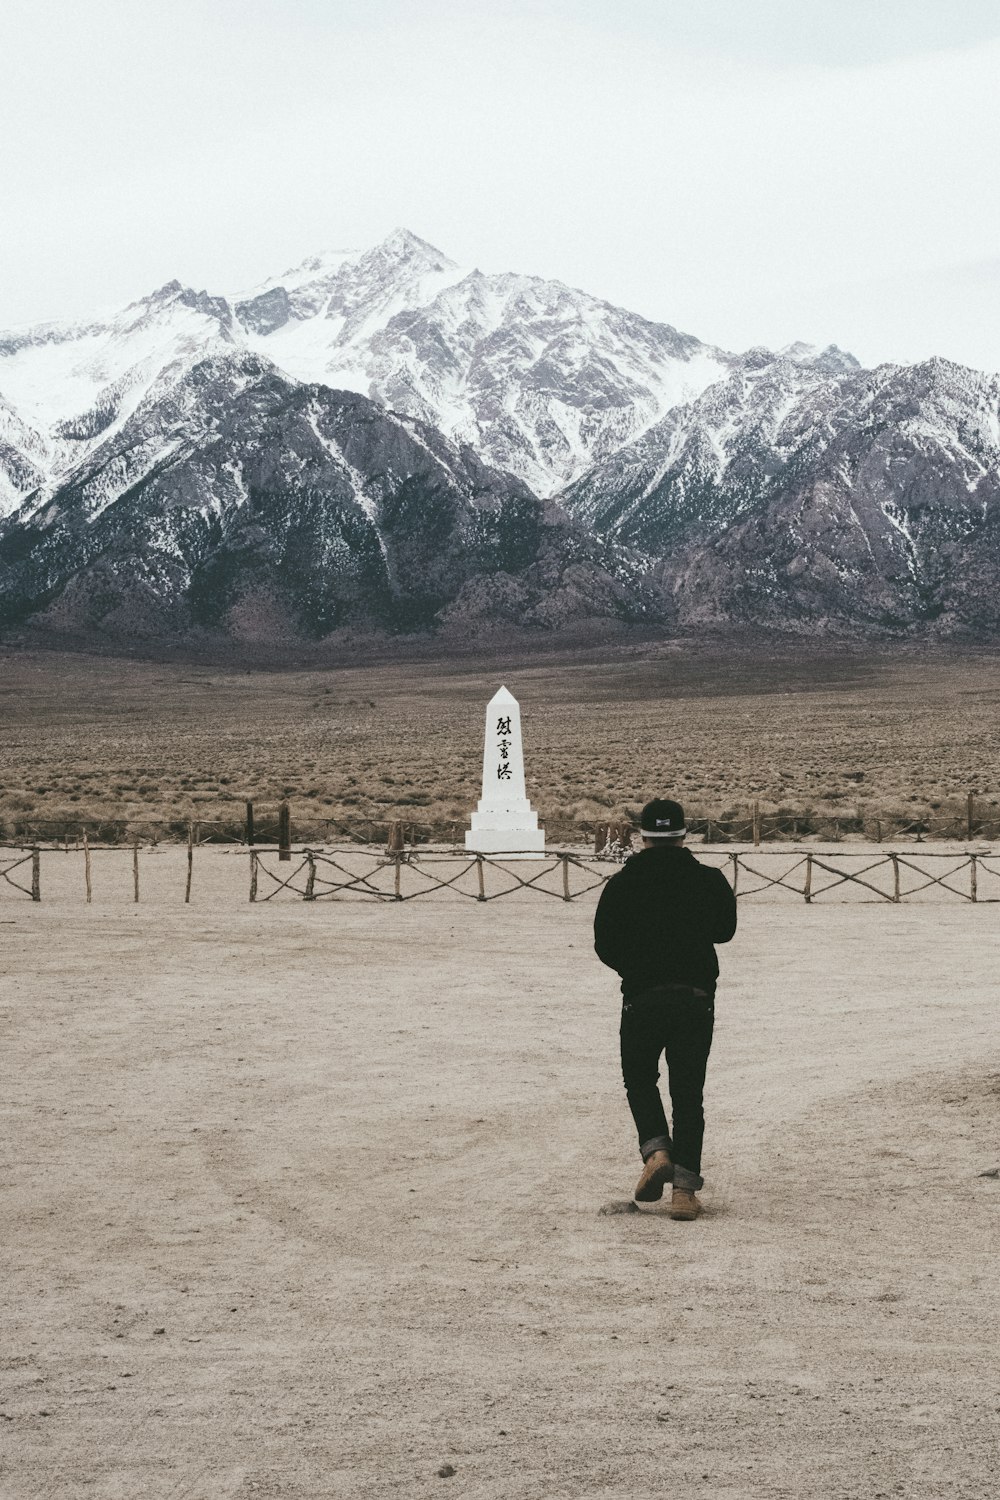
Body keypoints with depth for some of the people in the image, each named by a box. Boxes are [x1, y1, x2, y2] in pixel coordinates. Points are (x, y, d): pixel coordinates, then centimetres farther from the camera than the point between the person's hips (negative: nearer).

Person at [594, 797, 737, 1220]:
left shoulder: (622, 884, -2)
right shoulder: (709, 880, 1)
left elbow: (605, 945, 2)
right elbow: (725, 930, 17)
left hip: (641, 999, -1)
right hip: (696, 1000, 1)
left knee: (640, 1080, 19)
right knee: (688, 1093, 7)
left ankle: (655, 1150, -5)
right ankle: (684, 1188, 2)